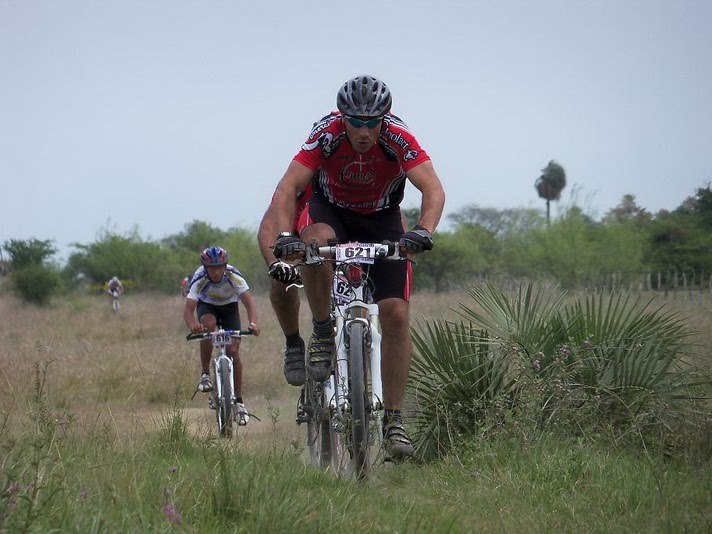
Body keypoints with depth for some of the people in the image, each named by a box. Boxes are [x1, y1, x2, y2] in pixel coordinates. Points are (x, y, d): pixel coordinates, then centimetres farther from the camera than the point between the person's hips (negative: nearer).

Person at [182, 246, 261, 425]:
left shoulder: (234, 277, -32)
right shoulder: (199, 280, -32)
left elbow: (248, 301, -38)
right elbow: (188, 309, -38)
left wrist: (253, 323, -57)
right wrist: (192, 325, -60)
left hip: (229, 307, 0)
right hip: (207, 306, 0)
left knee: (233, 351, -12)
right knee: (208, 324, -35)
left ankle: (239, 401, -2)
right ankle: (205, 374, -20)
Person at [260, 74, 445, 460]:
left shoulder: (398, 138, -28)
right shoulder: (327, 134, -28)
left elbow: (433, 190, -37)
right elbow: (287, 188, -34)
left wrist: (423, 231, -56)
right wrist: (284, 236, -50)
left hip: (381, 219, 0)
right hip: (330, 209, 0)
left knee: (395, 313, -13)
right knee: (314, 243, -38)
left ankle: (393, 420, -5)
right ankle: (322, 334, -16)